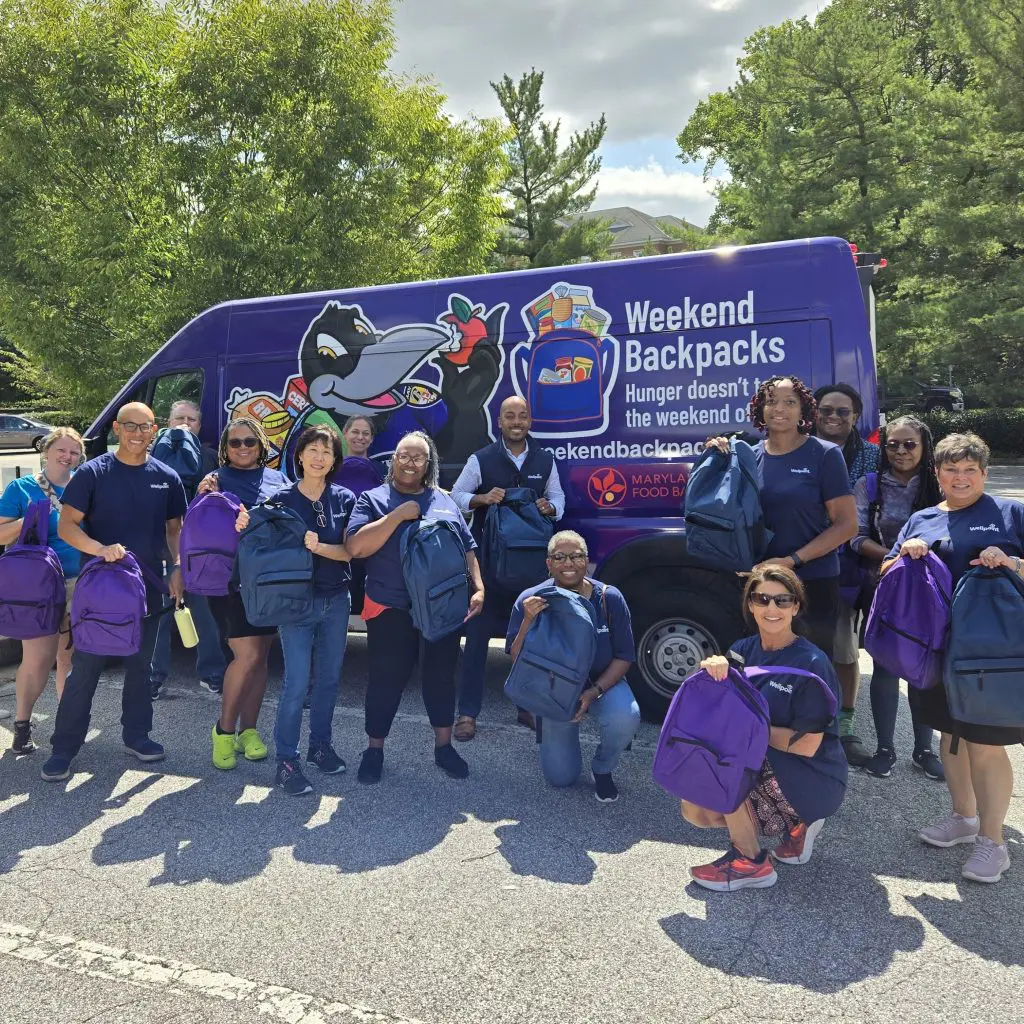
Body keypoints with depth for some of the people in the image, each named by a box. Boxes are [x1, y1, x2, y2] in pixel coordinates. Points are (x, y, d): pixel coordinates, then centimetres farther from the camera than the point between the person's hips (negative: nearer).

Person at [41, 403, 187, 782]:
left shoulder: (166, 478, 4)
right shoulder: (93, 472, -5)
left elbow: (173, 529, 12)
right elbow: (66, 526, -9)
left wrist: (176, 570, -1)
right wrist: (101, 549, -26)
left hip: (148, 585, 3)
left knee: (140, 664, 14)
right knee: (85, 667, 0)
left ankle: (136, 734, 27)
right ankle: (63, 748, 9)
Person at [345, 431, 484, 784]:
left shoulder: (445, 502, 10)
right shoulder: (373, 499, -1)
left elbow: (467, 550, 12)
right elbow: (355, 547, -15)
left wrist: (478, 588, 0)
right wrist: (398, 515, -17)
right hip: (391, 608, -3)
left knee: (441, 676, 12)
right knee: (386, 678, 5)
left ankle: (444, 746, 27)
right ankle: (374, 750, 23)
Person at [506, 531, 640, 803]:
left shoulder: (609, 598, -18)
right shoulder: (531, 600, -18)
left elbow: (624, 657, -10)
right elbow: (518, 660, -18)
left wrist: (594, 692, -24)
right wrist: (528, 621, -35)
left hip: (603, 682, 0)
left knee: (625, 718, -33)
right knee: (561, 777, 1)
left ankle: (602, 769, 1)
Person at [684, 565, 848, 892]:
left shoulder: (812, 664, -19)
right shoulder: (743, 650, -2)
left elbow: (807, 745, -19)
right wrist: (711, 669, -28)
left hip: (814, 782, -7)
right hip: (761, 768, 7)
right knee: (695, 811, -4)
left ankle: (749, 862, -10)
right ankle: (794, 824, 13)